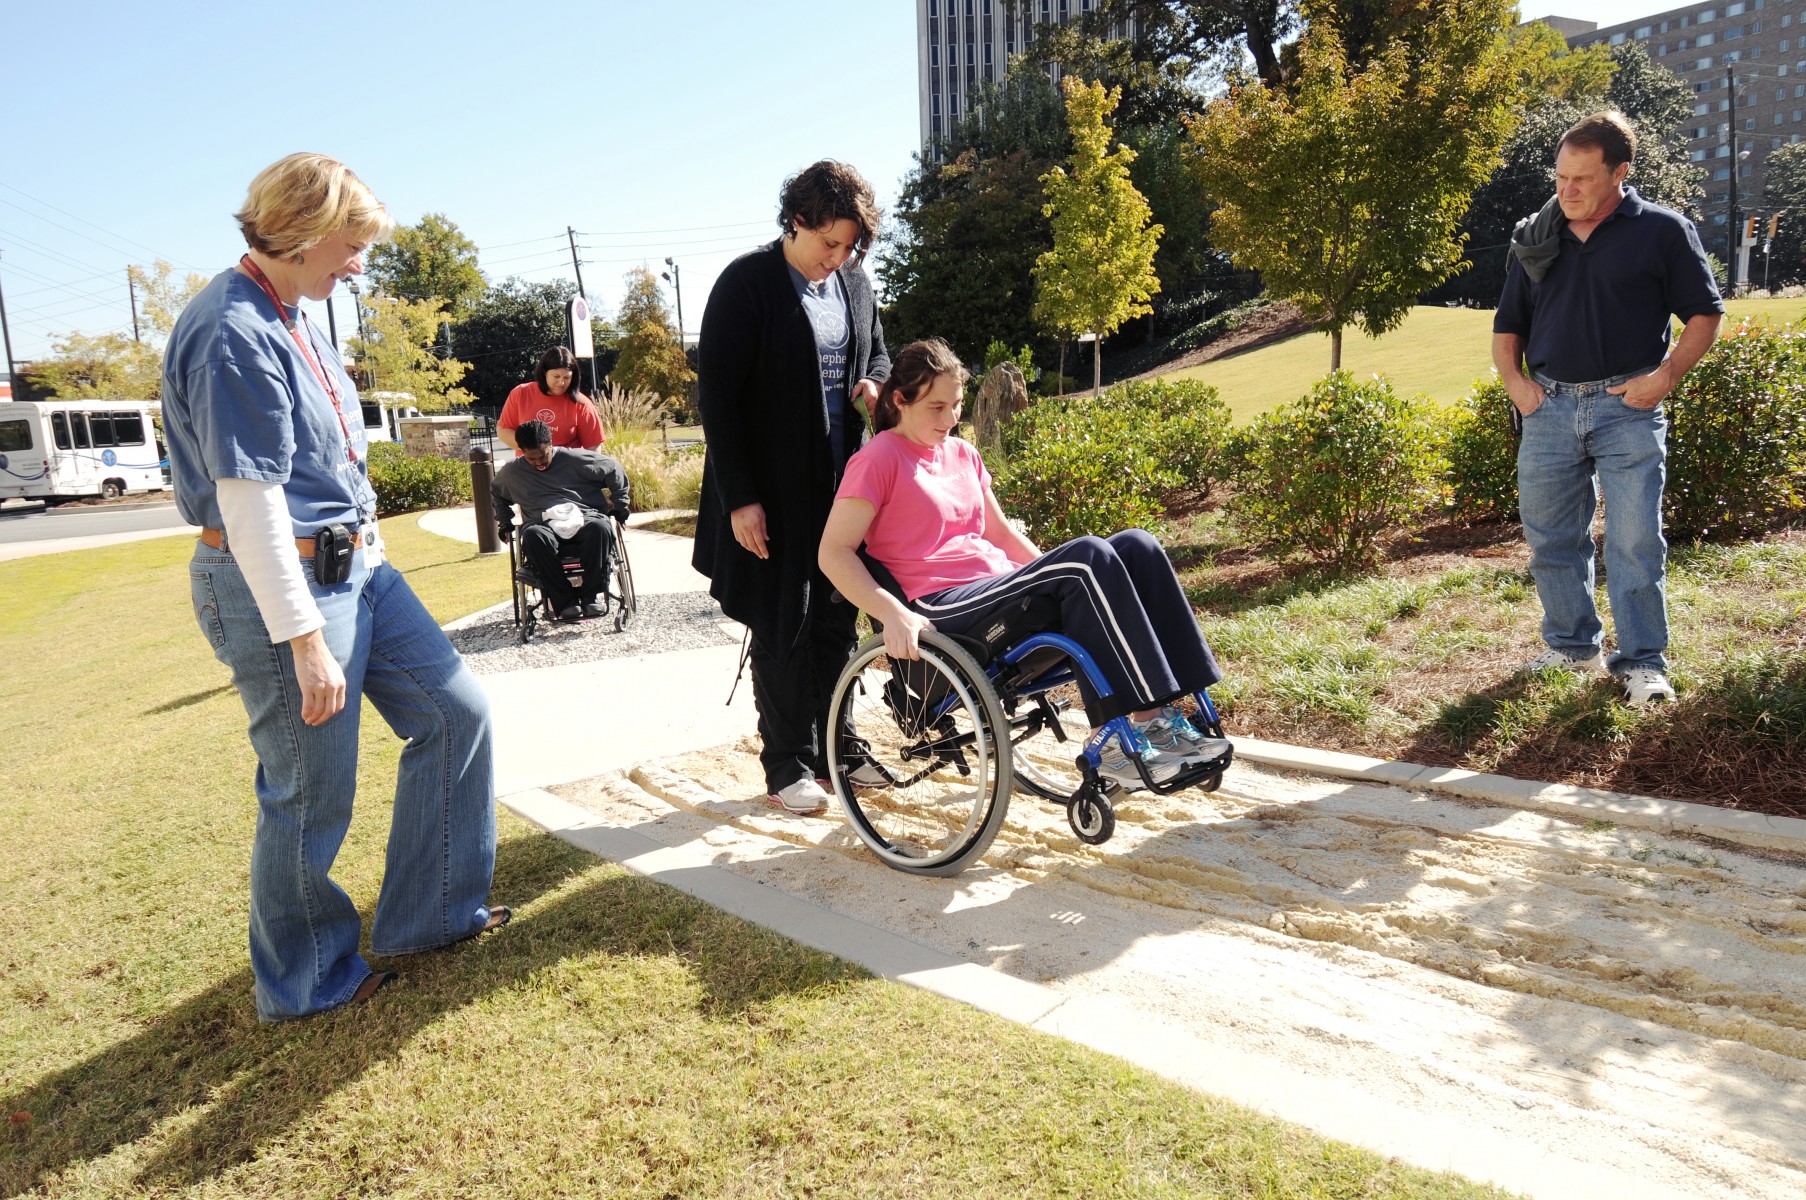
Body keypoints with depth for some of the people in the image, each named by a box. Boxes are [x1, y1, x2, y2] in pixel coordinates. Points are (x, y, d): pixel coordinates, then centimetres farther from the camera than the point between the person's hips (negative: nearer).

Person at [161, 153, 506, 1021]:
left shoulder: (291, 319, 10)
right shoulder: (234, 335, -20)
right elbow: (249, 501, -23)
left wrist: (365, 552, 21)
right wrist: (305, 639, -23)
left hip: (355, 564, 10)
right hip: (280, 583, -10)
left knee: (453, 711, 11)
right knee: (311, 796, 3)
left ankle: (426, 916, 25)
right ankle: (305, 984, 25)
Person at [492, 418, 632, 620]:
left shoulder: (574, 459, 4)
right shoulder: (512, 472, 14)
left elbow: (613, 469, 10)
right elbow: (495, 491, 36)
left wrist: (620, 505, 10)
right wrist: (504, 522, 29)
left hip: (584, 518, -1)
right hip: (545, 526, 1)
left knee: (599, 528, -40)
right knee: (532, 536, -38)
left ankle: (589, 597, -28)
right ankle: (566, 602, -32)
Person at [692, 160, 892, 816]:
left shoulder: (854, 283, 8)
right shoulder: (746, 283, -10)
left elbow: (877, 353, 23)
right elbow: (716, 394, -12)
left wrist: (874, 382, -3)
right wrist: (739, 497, -16)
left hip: (842, 485, 6)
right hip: (774, 492, -5)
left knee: (837, 622, 11)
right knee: (782, 631, 4)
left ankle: (834, 749, 25)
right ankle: (787, 766, 17)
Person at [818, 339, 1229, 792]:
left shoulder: (962, 454, 20)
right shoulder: (878, 459, -2)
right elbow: (834, 552, -11)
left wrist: (1056, 577, 15)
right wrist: (893, 613, -24)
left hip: (1001, 585, 8)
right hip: (943, 610, -8)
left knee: (1136, 546, -10)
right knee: (1088, 553, -28)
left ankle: (1164, 716, -17)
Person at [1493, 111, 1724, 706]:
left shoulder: (1663, 230, 1)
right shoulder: (1535, 238, 10)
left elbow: (1705, 313, 4)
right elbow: (1507, 326, 17)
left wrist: (1665, 376, -9)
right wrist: (1515, 383, 2)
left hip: (1628, 409, -3)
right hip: (1549, 409, 4)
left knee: (1635, 540, -5)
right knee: (1551, 539, 8)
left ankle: (1643, 662, 6)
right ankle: (1573, 646, 23)